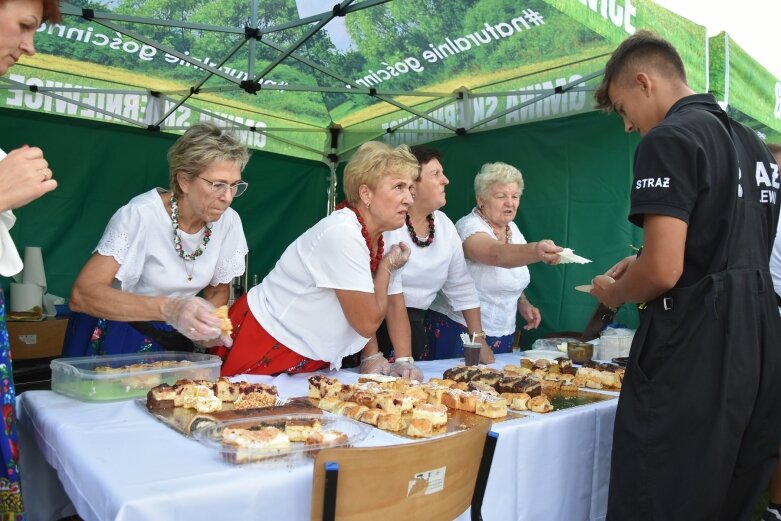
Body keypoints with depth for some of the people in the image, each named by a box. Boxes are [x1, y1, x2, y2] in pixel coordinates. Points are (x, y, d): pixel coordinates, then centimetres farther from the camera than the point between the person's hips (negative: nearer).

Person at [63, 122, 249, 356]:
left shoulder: (228, 221, -9)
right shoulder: (140, 214, -21)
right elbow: (81, 295, -27)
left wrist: (209, 328, -15)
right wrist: (168, 308, -40)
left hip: (175, 342, 5)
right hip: (116, 341, -4)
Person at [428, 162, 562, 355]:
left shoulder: (512, 229, 7)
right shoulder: (470, 227, -17)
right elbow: (497, 254, -39)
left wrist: (522, 303, 1)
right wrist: (536, 251, -56)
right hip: (458, 331, -7)